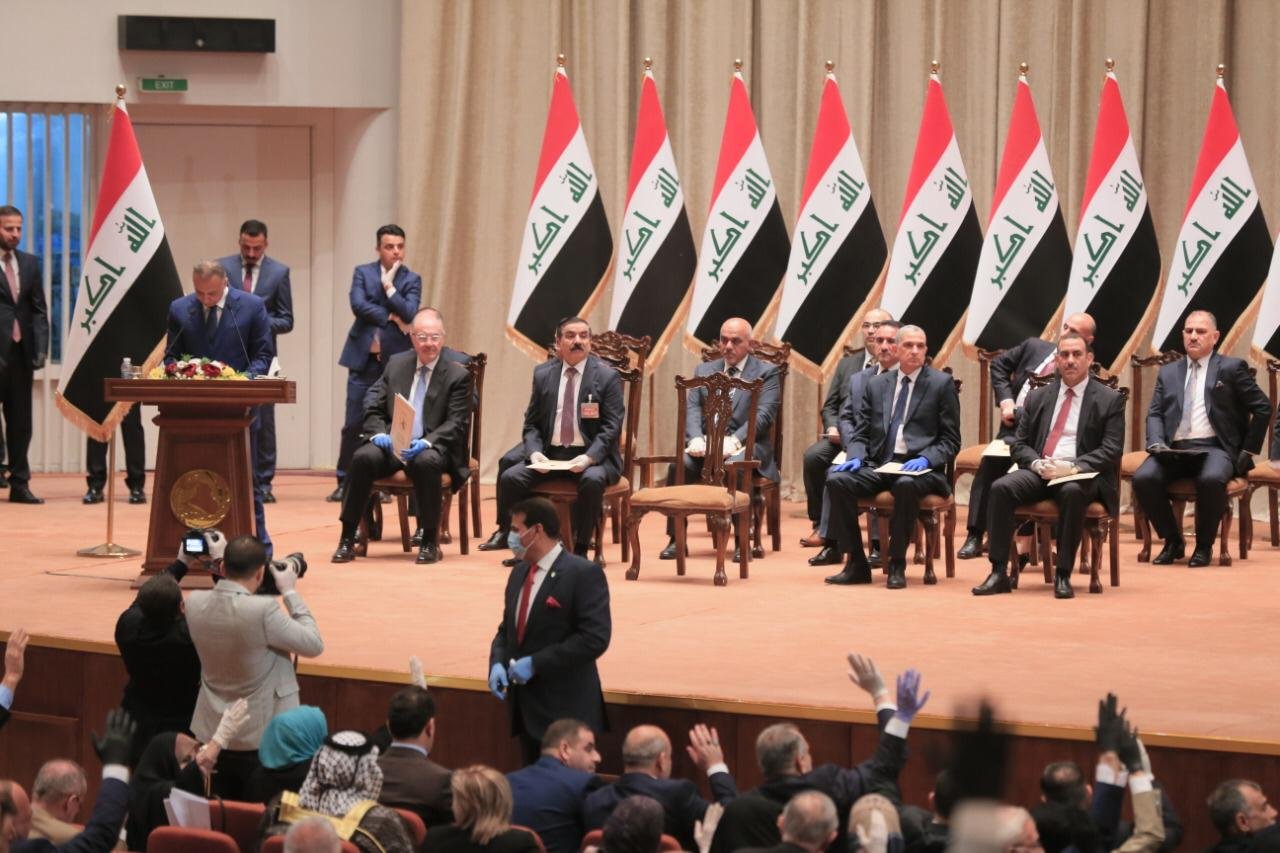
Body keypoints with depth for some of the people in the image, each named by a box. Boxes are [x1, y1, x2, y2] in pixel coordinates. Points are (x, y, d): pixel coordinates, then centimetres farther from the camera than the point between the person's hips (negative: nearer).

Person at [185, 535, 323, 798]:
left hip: (212, 735, 5)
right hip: (260, 739, -5)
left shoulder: (194, 603, -8)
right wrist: (290, 592, -5)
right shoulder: (263, 609, -26)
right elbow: (314, 645, -12)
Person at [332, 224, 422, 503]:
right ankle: (345, 482, 7)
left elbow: (409, 314, -10)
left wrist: (389, 286, -11)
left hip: (395, 361, 0)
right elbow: (358, 305, -9)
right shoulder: (362, 273, 7)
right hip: (364, 358, 0)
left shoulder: (411, 279, 5)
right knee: (353, 424, 0)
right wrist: (390, 317, -10)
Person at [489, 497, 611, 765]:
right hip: (526, 704, 8)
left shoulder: (584, 573, -12)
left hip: (565, 707, -8)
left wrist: (535, 663, -20)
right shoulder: (519, 573, 13)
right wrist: (497, 663, -2)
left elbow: (595, 638, -19)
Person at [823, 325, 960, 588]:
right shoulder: (876, 385, 17)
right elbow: (861, 433, 16)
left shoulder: (942, 384, 5)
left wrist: (925, 460, -16)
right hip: (878, 465, 4)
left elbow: (950, 441, 2)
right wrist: (855, 457, -6)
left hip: (917, 469, -4)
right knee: (837, 481, -24)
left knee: (905, 485, -39)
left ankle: (897, 565, -24)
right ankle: (856, 564, -17)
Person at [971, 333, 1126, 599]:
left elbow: (1111, 450, -3)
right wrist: (1037, 463, -9)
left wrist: (1074, 467, -18)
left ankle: (1063, 575, -32)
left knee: (1072, 492, -39)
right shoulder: (1038, 398, 17)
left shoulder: (1109, 400, 6)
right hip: (1039, 472, 3)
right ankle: (999, 573, -27)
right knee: (1001, 488, -27)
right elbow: (1019, 445, 15)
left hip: (1081, 476, -3)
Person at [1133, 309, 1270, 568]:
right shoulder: (1168, 373, 19)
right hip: (1174, 450, 4)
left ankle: (1204, 546, -13)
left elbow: (1262, 407, 6)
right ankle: (1173, 542, -3)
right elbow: (1154, 414, 14)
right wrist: (1156, 444, -6)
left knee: (1212, 479, -37)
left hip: (1214, 449, -3)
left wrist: (1248, 450, 1)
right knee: (1143, 478, -26)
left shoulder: (1231, 368, 7)